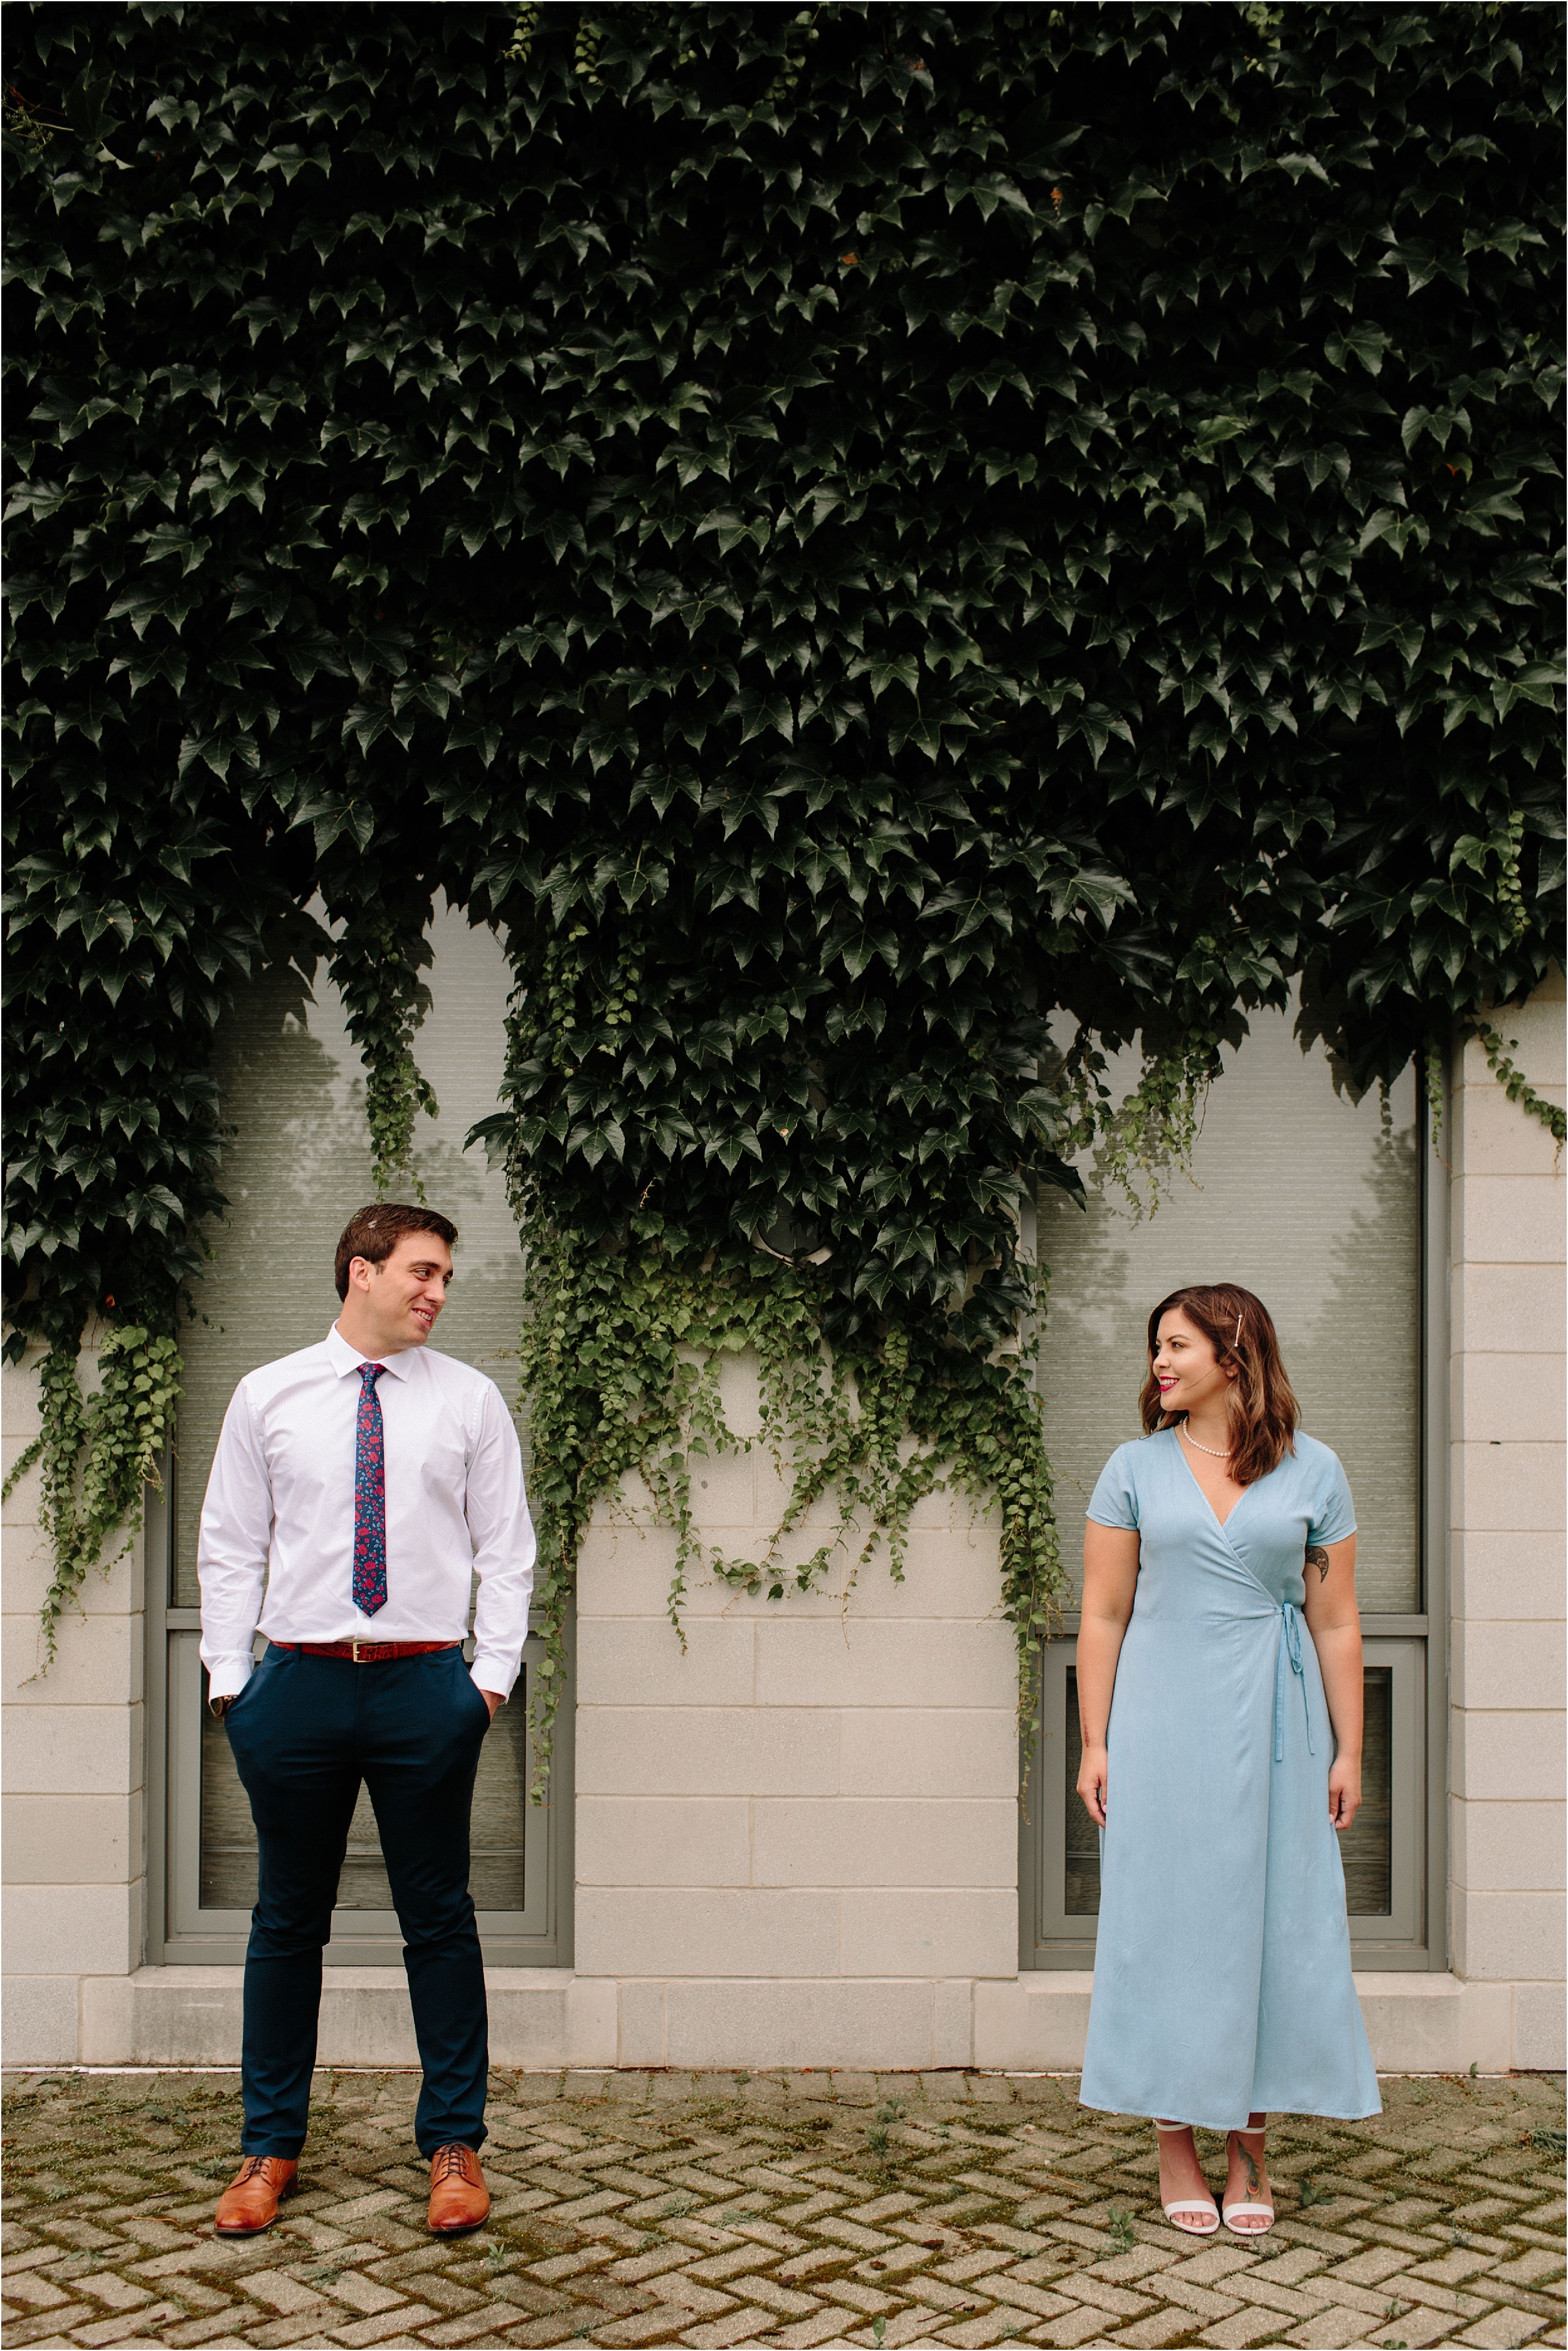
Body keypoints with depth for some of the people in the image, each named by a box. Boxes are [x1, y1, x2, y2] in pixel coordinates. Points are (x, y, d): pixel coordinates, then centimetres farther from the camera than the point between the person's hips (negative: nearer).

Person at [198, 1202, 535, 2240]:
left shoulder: (470, 1400, 4)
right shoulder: (268, 1396, 5)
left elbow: (505, 1548, 5)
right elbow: (230, 1546, 7)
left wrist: (493, 1673, -3)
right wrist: (229, 1676, 1)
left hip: (426, 1687, 0)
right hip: (299, 1685, 1)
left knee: (440, 1920, 6)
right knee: (288, 1921, 10)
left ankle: (455, 2146, 19)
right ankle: (271, 2146, 23)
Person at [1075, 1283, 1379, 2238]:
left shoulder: (1313, 1471, 3)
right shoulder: (1136, 1469, 3)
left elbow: (1336, 1623, 4)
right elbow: (1103, 1615, 3)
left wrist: (1348, 1752, 2)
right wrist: (1094, 1745, -1)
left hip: (1275, 1727, 0)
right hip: (1161, 1724, 0)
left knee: (1272, 1918, 3)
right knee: (1166, 1915, 3)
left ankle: (1251, 2147, 17)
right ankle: (1176, 2145, 15)